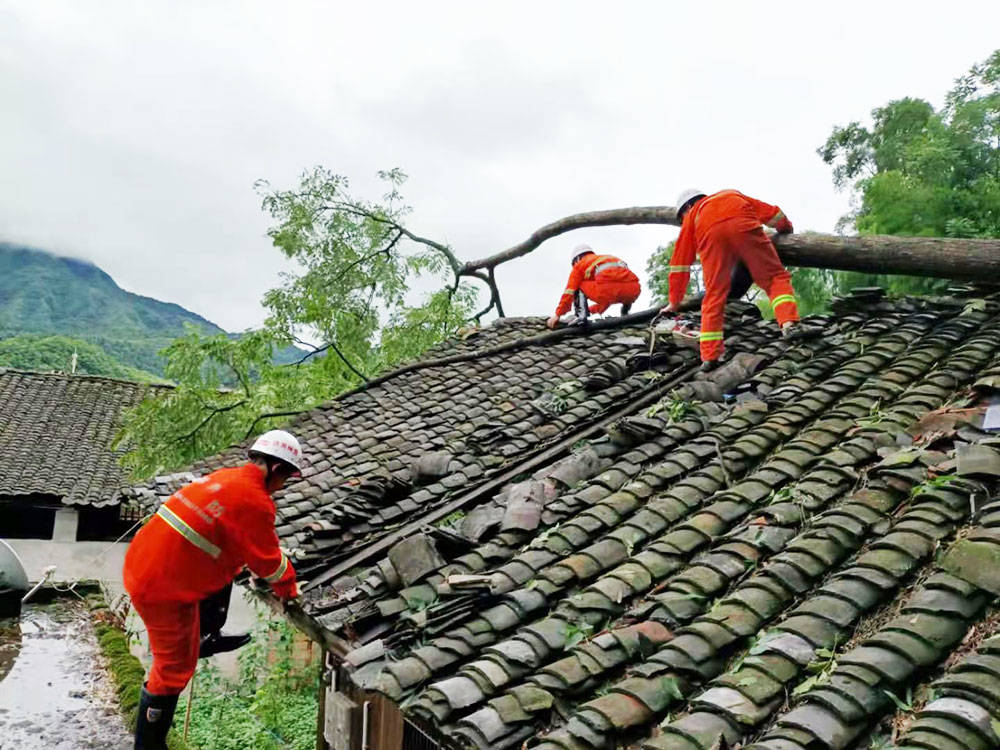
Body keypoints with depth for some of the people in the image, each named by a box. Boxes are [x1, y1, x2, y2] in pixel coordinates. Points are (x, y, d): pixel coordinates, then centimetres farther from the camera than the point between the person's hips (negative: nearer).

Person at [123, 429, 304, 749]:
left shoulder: (225, 478, 8)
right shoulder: (254, 501, -19)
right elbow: (269, 561, -8)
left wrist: (276, 561, 25)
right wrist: (287, 587, 11)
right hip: (163, 591, -9)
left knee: (224, 572, 28)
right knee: (174, 670, 7)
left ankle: (207, 639, 44)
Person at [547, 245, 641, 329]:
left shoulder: (580, 264, 25)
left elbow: (569, 291, 22)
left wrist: (557, 315, 29)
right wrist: (591, 310, 59)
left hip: (608, 289, -6)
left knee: (579, 287, 20)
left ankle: (581, 316, -1)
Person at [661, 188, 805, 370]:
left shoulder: (692, 216, 38)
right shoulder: (733, 195, 45)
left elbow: (680, 261, 36)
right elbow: (772, 213, 38)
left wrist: (675, 302, 40)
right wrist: (786, 228, 60)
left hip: (710, 233, 0)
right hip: (743, 225, 0)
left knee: (714, 296, 7)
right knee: (774, 277, 8)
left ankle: (709, 357, 2)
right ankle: (789, 324, -16)